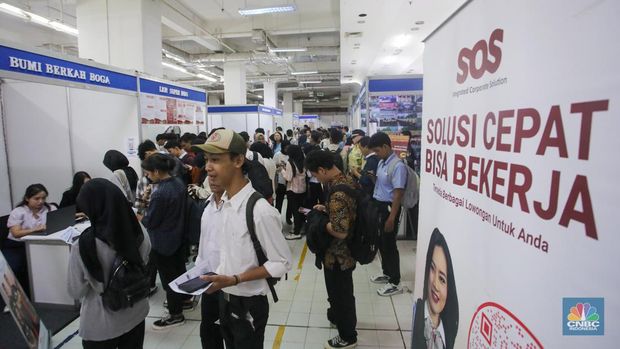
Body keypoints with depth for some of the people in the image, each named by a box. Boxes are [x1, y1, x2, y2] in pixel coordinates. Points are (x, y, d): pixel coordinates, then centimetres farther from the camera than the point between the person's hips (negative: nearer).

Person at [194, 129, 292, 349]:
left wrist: (234, 280, -23)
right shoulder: (224, 202, -4)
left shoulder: (260, 210, -27)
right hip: (224, 299, 7)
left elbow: (281, 264, -20)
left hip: (248, 304, -7)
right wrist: (219, 277, 0)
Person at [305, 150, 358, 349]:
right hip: (346, 251, 9)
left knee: (340, 293, 12)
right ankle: (339, 316, 52)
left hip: (337, 255, -9)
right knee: (340, 290, 29)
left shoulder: (337, 194, -33)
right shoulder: (348, 180, -2)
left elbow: (340, 232, -31)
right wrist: (327, 209, 4)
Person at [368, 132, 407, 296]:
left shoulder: (398, 166, -20)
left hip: (388, 208, -9)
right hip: (377, 206, 9)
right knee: (381, 243, 19)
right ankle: (387, 273, 38)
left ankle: (395, 283, 18)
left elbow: (398, 194, -22)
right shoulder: (381, 162, 7)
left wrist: (391, 218, -22)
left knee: (389, 245, 2)